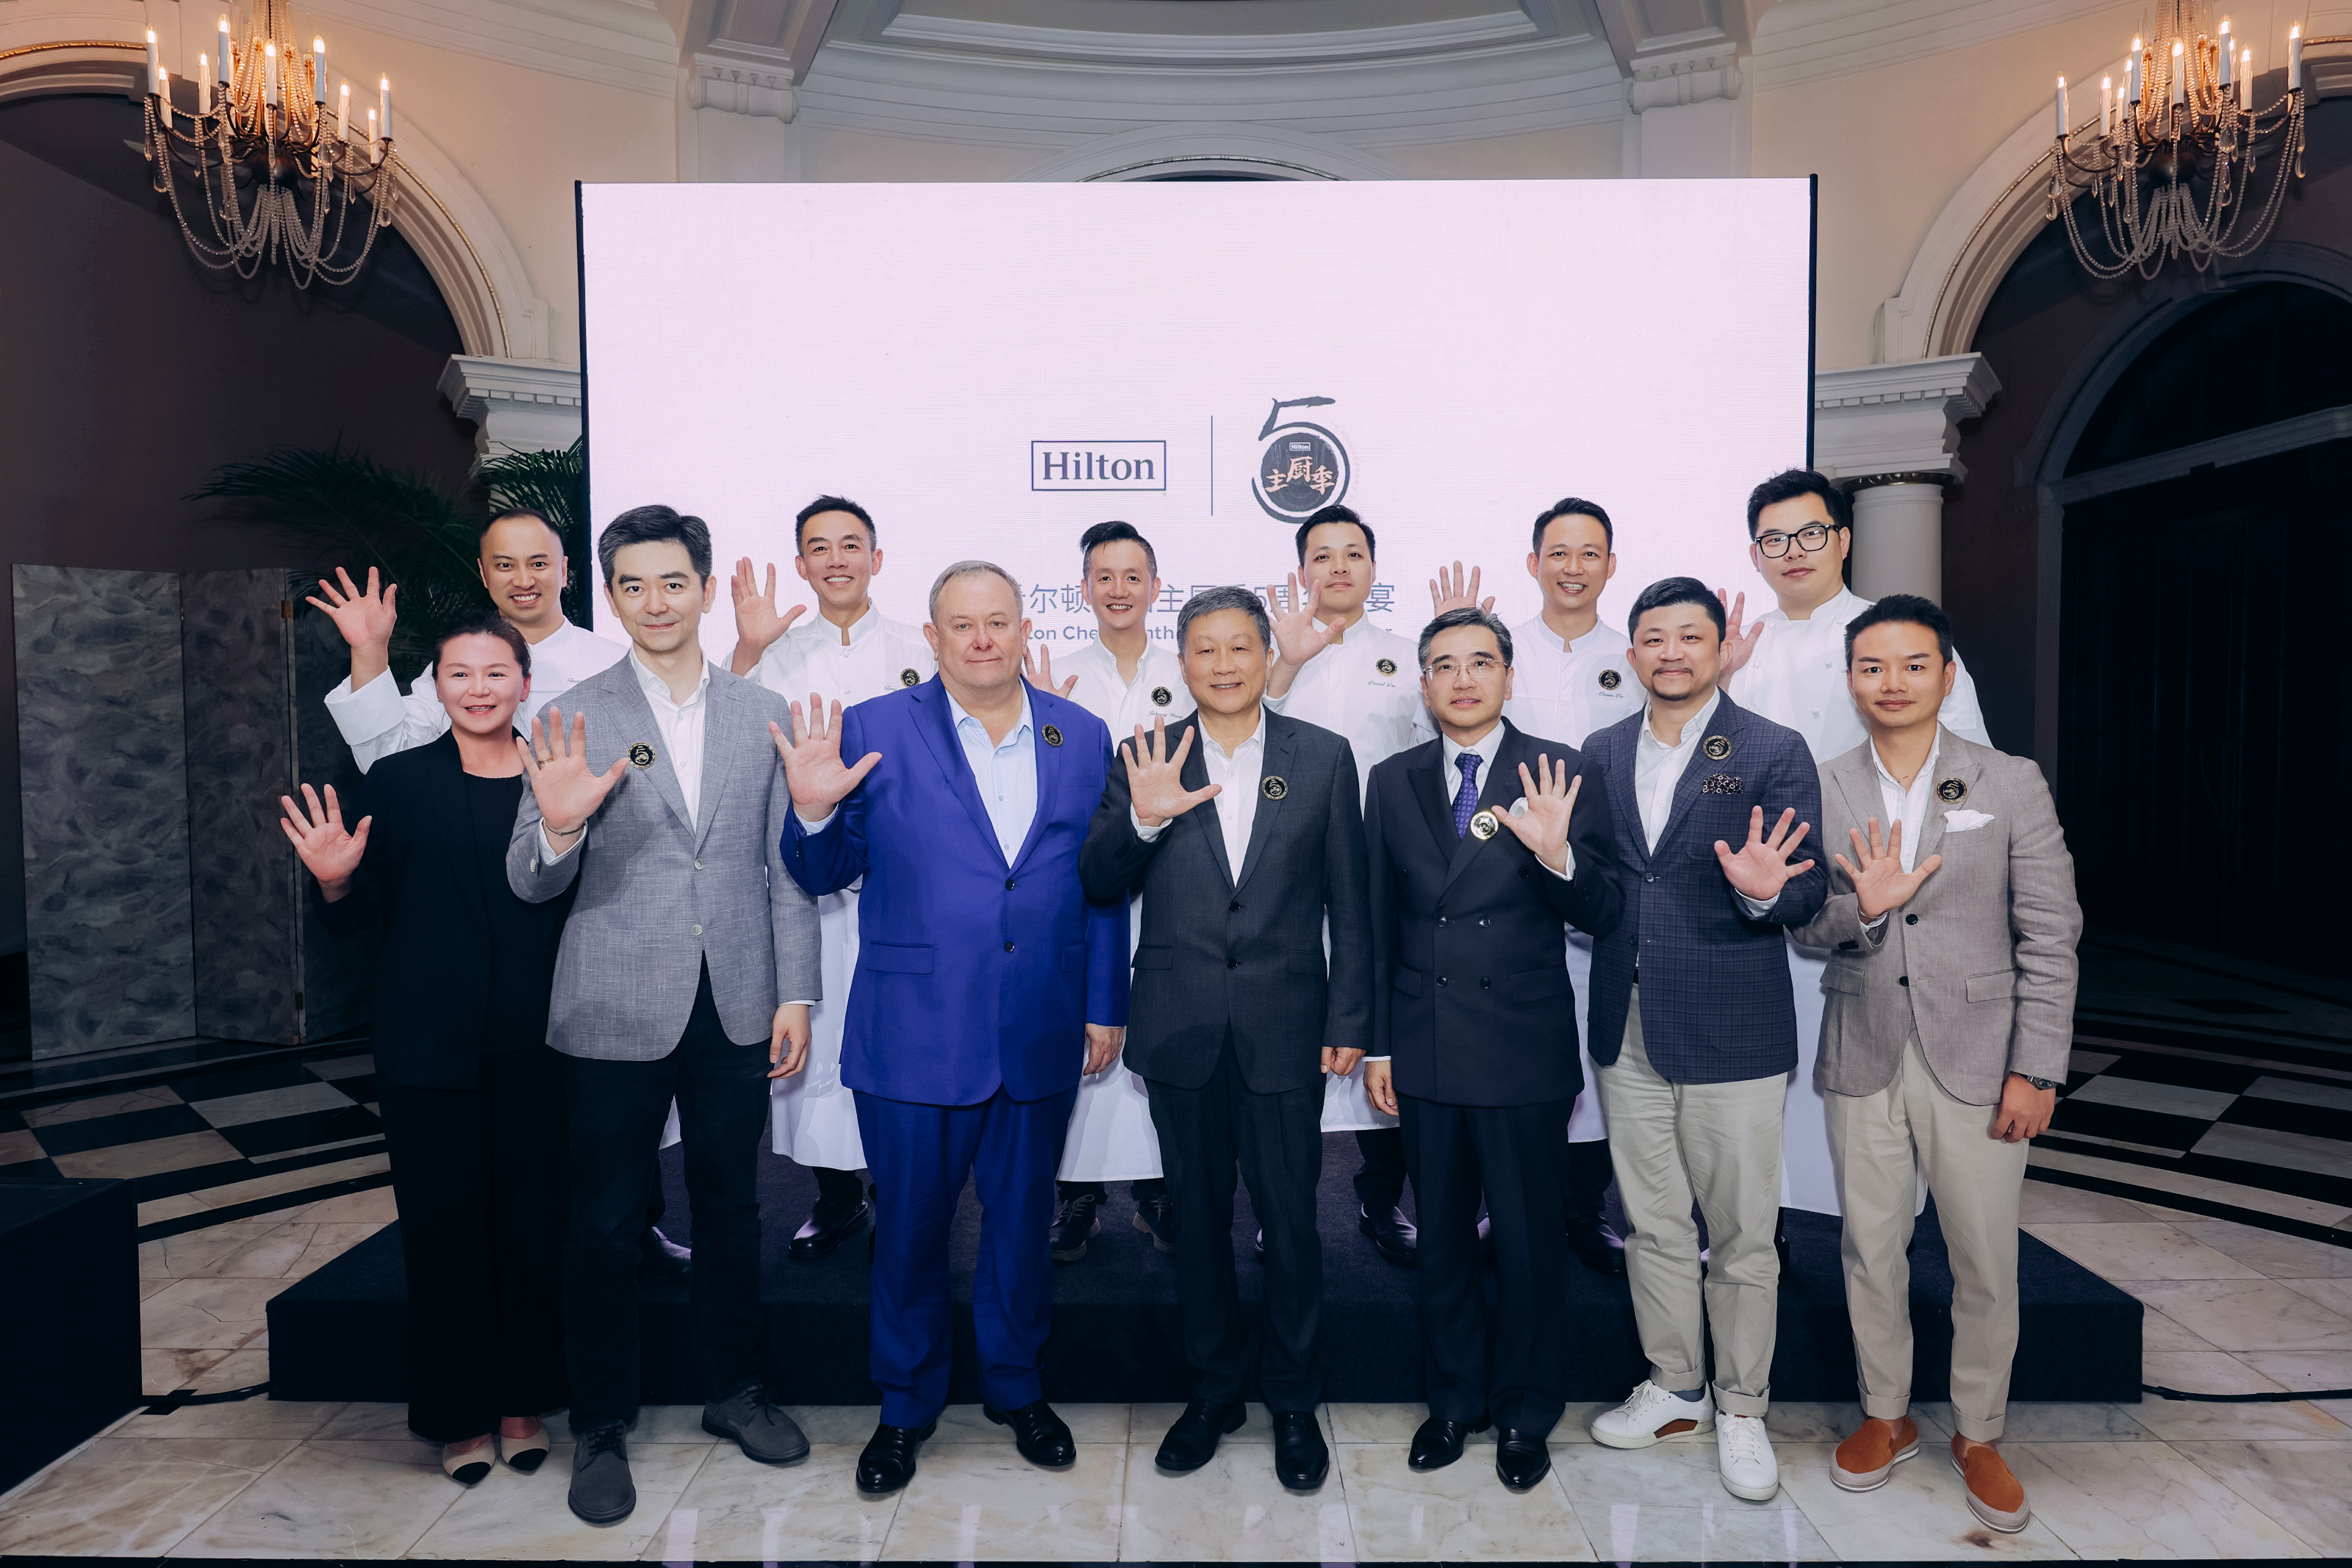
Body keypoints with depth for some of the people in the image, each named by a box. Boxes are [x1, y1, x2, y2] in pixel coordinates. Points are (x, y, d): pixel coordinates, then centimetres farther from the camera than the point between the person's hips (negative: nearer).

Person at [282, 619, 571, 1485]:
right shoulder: (398, 781, 1)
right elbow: (361, 919, 1)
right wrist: (336, 882, -17)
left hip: (534, 1045, 1)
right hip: (430, 1048, 0)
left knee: (532, 1224, 8)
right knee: (444, 1227, 7)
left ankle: (522, 1402, 27)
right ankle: (458, 1414, 25)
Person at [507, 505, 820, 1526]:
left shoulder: (761, 715, 4)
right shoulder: (572, 720, -4)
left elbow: (784, 867, 5)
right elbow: (532, 886, -5)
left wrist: (795, 995, 2)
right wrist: (558, 829, -26)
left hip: (735, 1010, 2)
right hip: (618, 1012, -2)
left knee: (730, 1208, 16)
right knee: (604, 1226, 11)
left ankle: (733, 1389, 37)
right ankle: (599, 1427, 30)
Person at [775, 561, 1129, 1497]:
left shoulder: (1082, 737, 4)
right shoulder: (873, 732, -3)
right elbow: (825, 875, 0)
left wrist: (1105, 1006, 5)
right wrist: (814, 812, -21)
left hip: (1042, 1036, 2)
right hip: (915, 1036, -2)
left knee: (1022, 1224, 17)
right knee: (910, 1228, 13)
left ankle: (1017, 1391, 40)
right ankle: (906, 1408, 36)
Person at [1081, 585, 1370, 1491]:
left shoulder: (1324, 757, 0)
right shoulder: (1144, 761, 2)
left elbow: (1349, 902, 2)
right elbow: (1099, 886, -3)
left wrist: (1350, 1020, -1)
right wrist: (1140, 819, -21)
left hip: (1285, 1027, -1)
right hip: (1181, 1032, 1)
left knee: (1291, 1222, 9)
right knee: (1198, 1220, 15)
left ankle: (1294, 1401, 31)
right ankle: (1213, 1389, 35)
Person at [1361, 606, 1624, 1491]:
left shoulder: (1560, 773, -4)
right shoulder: (1392, 782, 6)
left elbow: (1604, 915, -8)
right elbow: (1381, 922, 9)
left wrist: (1557, 855, -28)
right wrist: (1376, 1045, 8)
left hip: (1525, 1052, -3)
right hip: (1423, 1052, 3)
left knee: (1529, 1242, 9)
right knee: (1440, 1239, 16)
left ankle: (1525, 1414, 31)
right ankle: (1453, 1399, 36)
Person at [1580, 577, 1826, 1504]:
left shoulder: (1775, 753, -4)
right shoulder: (1602, 755, 8)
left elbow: (1808, 894, -8)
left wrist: (1765, 892, -28)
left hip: (1730, 1030, -4)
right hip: (1628, 1029, 4)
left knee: (1742, 1235, 8)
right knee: (1652, 1224, 16)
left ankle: (1741, 1410, 27)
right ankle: (1674, 1390, 34)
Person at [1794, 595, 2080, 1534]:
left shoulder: (2012, 785, -1)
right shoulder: (1820, 793, 3)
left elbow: (2049, 937, -2)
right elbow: (1807, 929, 5)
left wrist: (2035, 1071, -7)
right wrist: (1859, 906, -18)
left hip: (1977, 1059, -1)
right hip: (1863, 1060, 2)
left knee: (1986, 1263, 7)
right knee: (1870, 1251, 12)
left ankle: (1978, 1436, 29)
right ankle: (1886, 1416, 32)